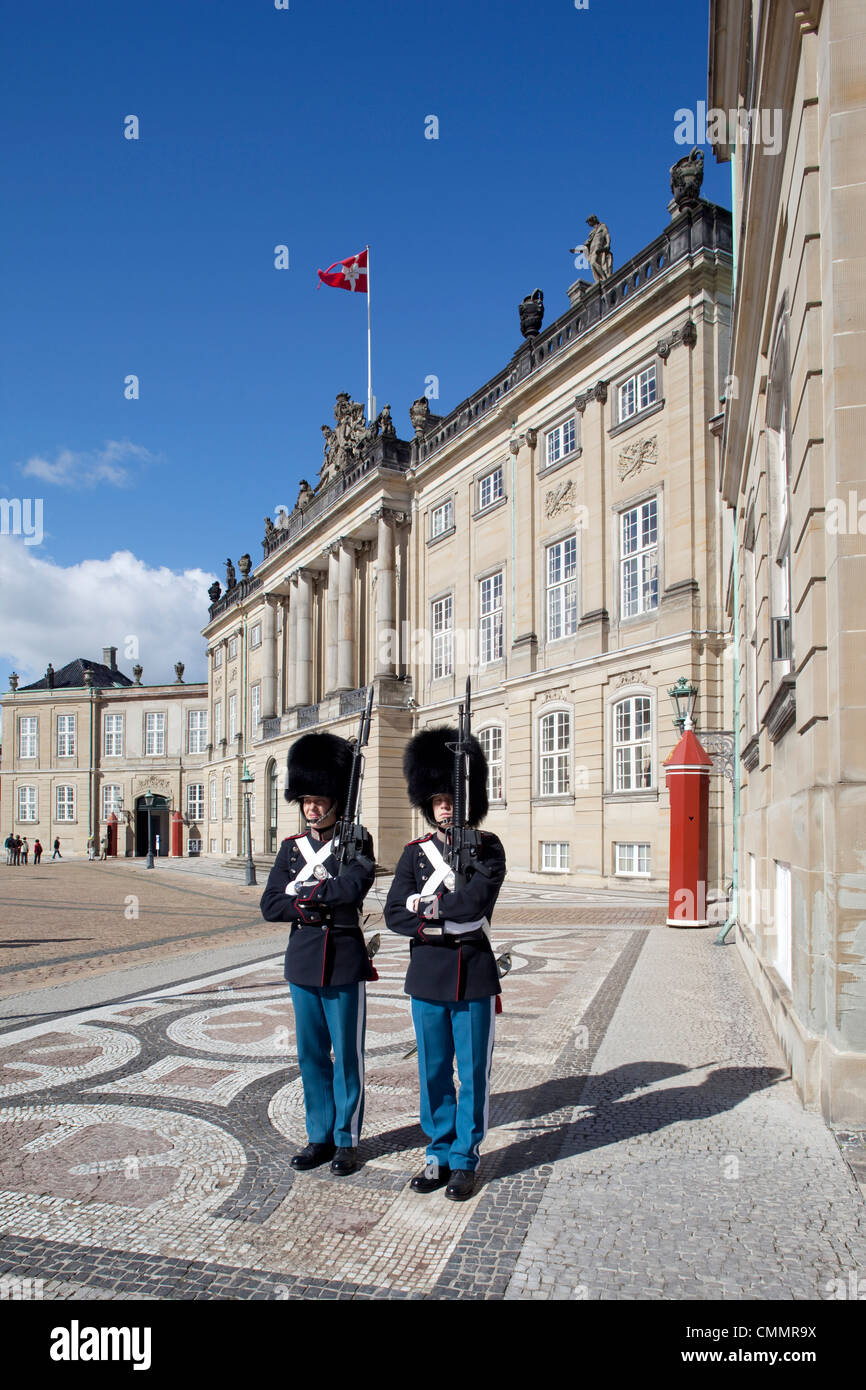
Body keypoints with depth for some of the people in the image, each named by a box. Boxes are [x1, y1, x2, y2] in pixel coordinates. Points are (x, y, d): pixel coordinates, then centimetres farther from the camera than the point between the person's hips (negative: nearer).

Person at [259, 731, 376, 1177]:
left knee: (347, 1055, 6)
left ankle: (347, 1140, 20)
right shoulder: (291, 848, 7)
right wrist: (320, 902, -14)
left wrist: (304, 889, -14)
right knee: (311, 1055, 13)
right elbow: (270, 906, -1)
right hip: (302, 962, 4)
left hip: (345, 962, -4)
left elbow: (354, 885, -24)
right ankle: (320, 1136, 27)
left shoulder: (357, 842, -4)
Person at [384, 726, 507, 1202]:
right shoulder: (415, 852, 5)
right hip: (427, 973, 3)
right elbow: (395, 915, -3)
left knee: (473, 1070, 8)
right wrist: (437, 926, -16)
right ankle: (439, 1154, 27)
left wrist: (427, 905, -10)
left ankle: (465, 1159, 22)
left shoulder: (487, 847, -3)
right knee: (434, 1070, 12)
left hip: (474, 973, -2)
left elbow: (475, 900, -20)